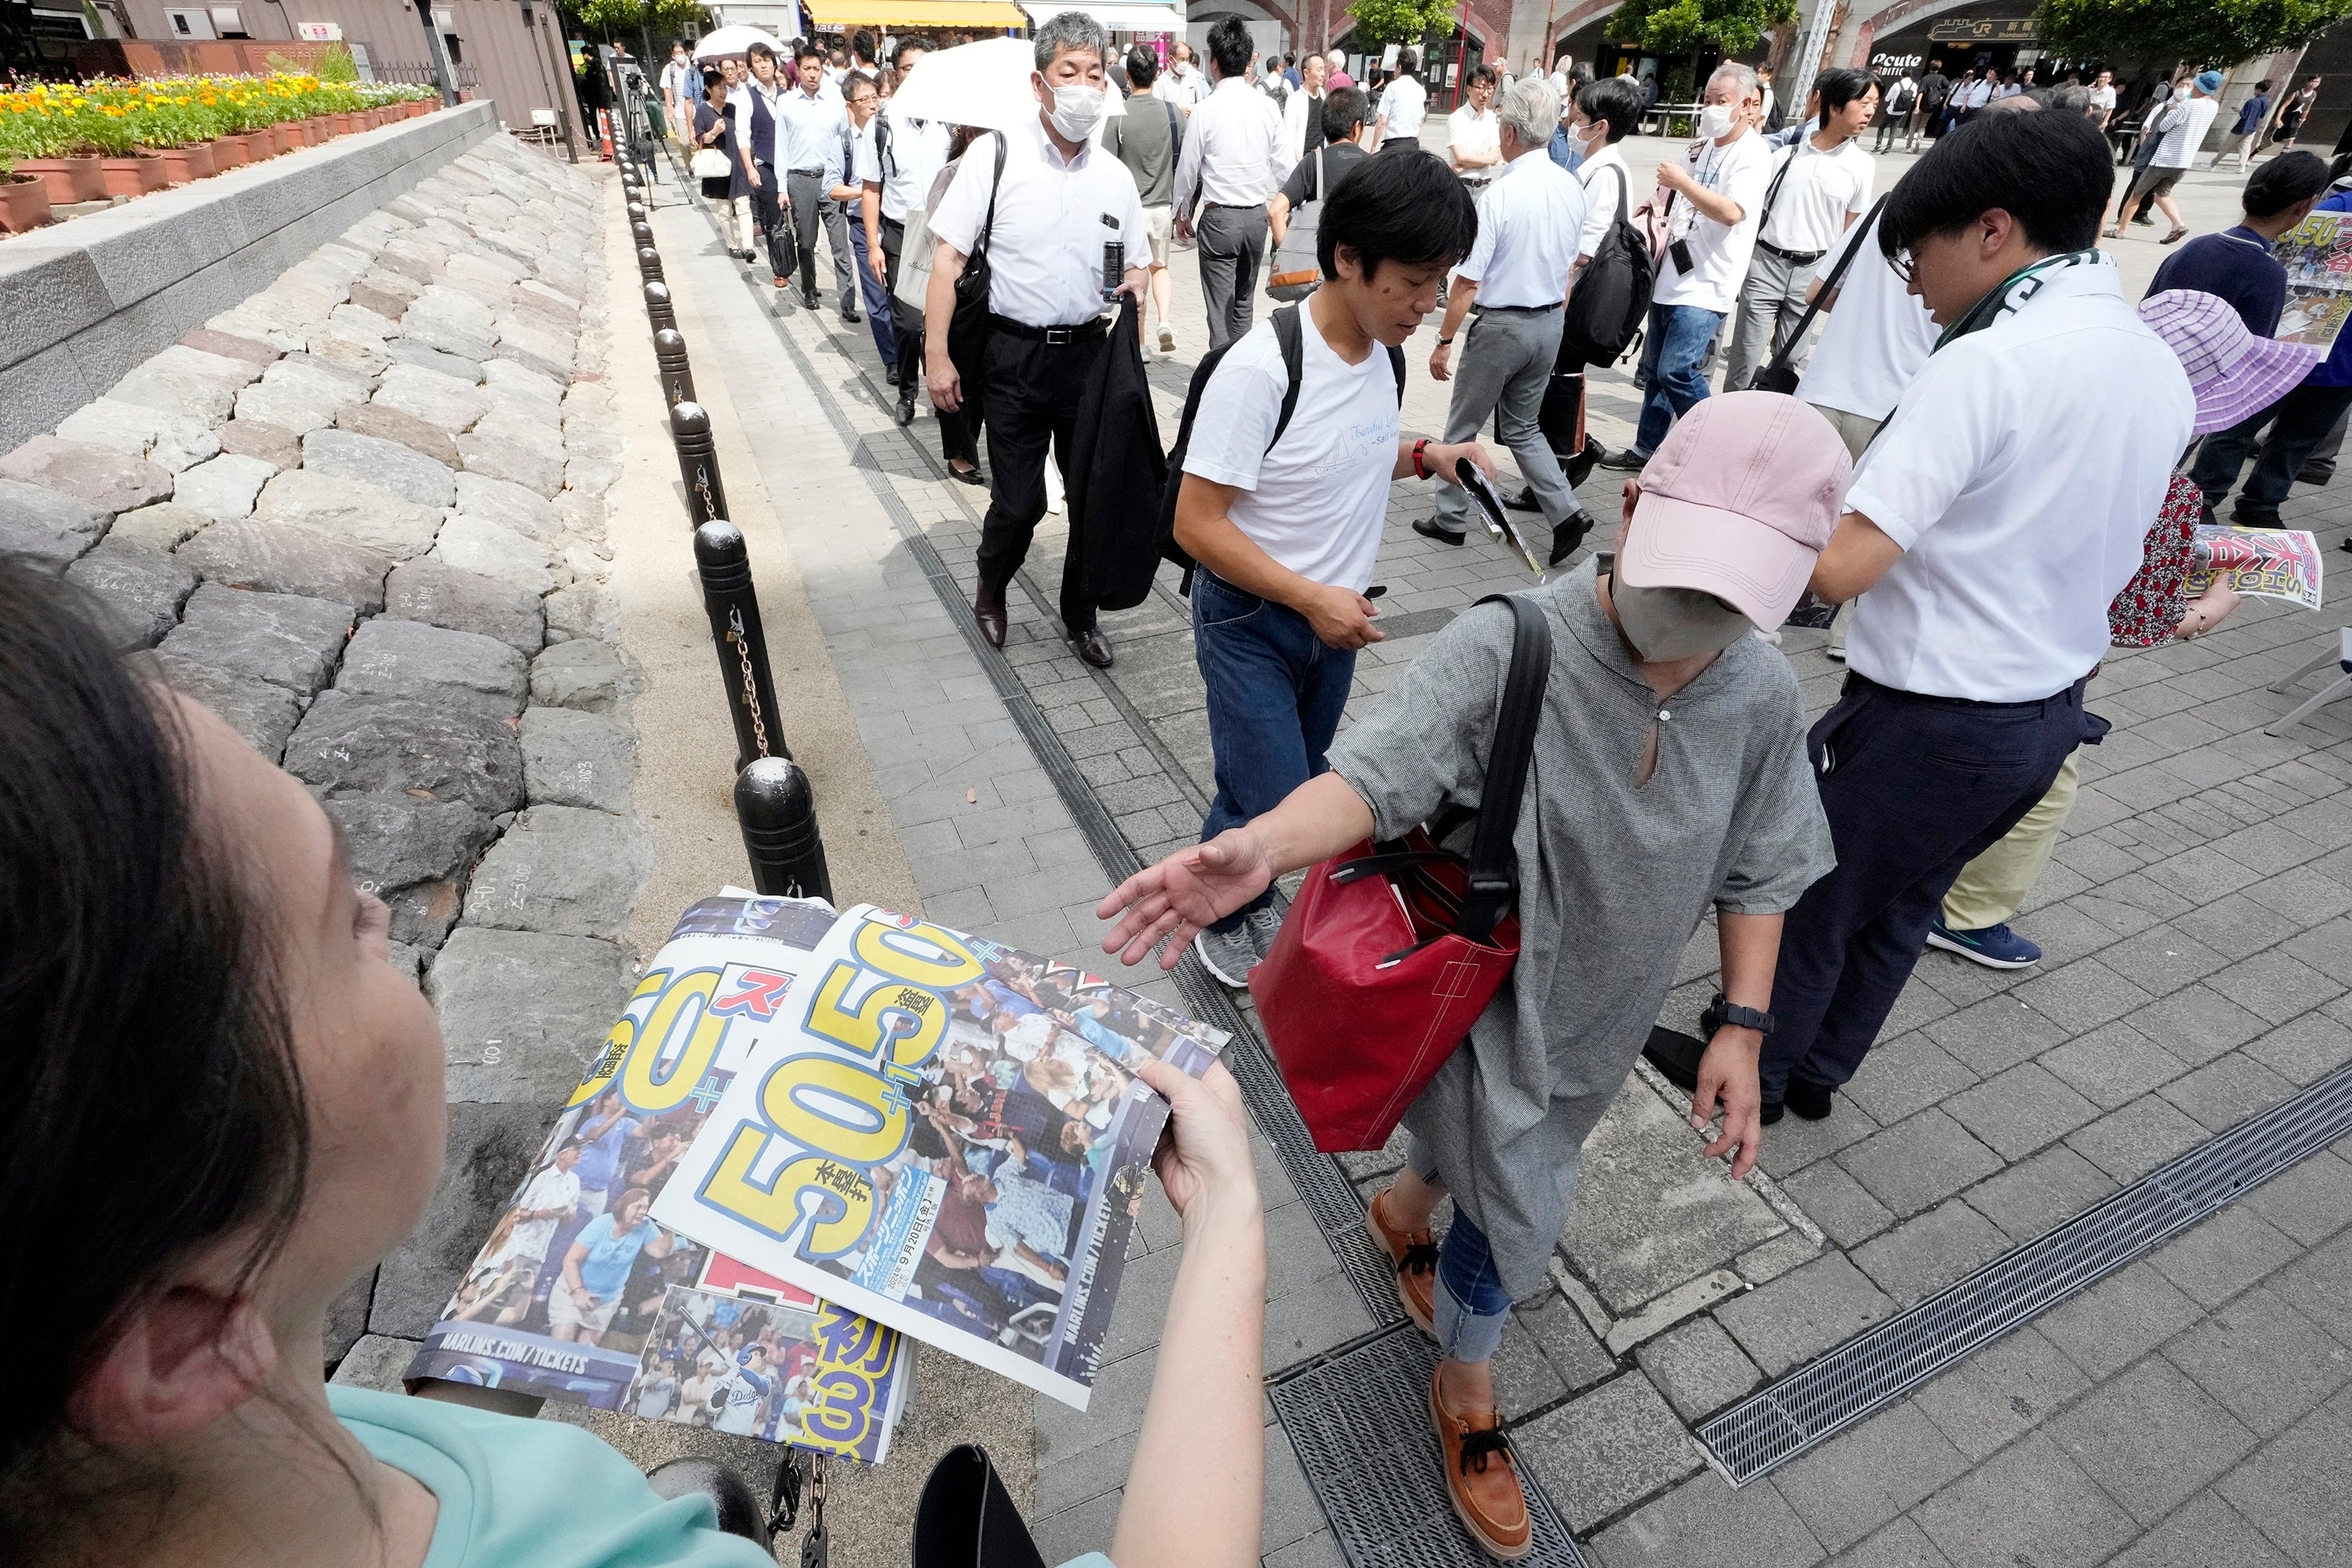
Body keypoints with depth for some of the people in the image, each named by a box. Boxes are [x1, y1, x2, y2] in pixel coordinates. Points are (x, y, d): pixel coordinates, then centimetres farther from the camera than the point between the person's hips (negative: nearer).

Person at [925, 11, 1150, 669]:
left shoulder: (1115, 176, 6)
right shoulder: (997, 156, -6)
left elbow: (1137, 264, 17)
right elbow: (948, 257, -6)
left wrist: (1138, 283, -8)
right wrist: (937, 355, -12)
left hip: (1089, 352, 4)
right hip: (1015, 354, -3)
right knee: (1018, 502, 2)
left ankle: (1079, 612, 30)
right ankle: (991, 590, 34)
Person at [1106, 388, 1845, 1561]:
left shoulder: (1763, 697, -12)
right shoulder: (1507, 648, -29)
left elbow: (1758, 871, 0)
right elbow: (1375, 775, -39)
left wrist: (1743, 1027, -3)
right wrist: (1262, 847, -58)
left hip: (1603, 1013, 5)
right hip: (1486, 992, -5)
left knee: (1493, 1160, 27)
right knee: (1523, 1214, 8)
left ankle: (1407, 1208, 64)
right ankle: (1468, 1391, 42)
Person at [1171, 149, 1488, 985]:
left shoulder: (1380, 350, 0)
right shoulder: (1261, 369, -24)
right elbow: (1197, 523, -22)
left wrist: (1421, 456, -2)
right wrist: (1312, 599, -22)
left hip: (1334, 617, 7)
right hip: (1251, 621, -7)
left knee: (1302, 783, 18)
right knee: (1270, 804, -3)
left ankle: (1252, 902, 42)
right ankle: (1223, 919, 27)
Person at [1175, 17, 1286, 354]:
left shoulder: (1205, 110, -10)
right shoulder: (1267, 107, -1)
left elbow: (1188, 169, -3)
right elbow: (1282, 165, 4)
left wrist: (1182, 214, 11)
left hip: (1219, 216, -4)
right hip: (1257, 215, 4)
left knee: (1220, 310, 0)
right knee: (1244, 304, 18)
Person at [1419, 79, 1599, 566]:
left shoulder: (1501, 193, -19)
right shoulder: (1572, 189, 2)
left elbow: (1468, 280, -19)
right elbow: (1570, 266, 12)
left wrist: (1444, 340, -12)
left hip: (1502, 324, -7)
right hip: (1550, 324, 7)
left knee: (1463, 426, 10)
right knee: (1523, 426, 19)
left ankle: (1450, 518, 19)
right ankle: (1565, 512, 8)